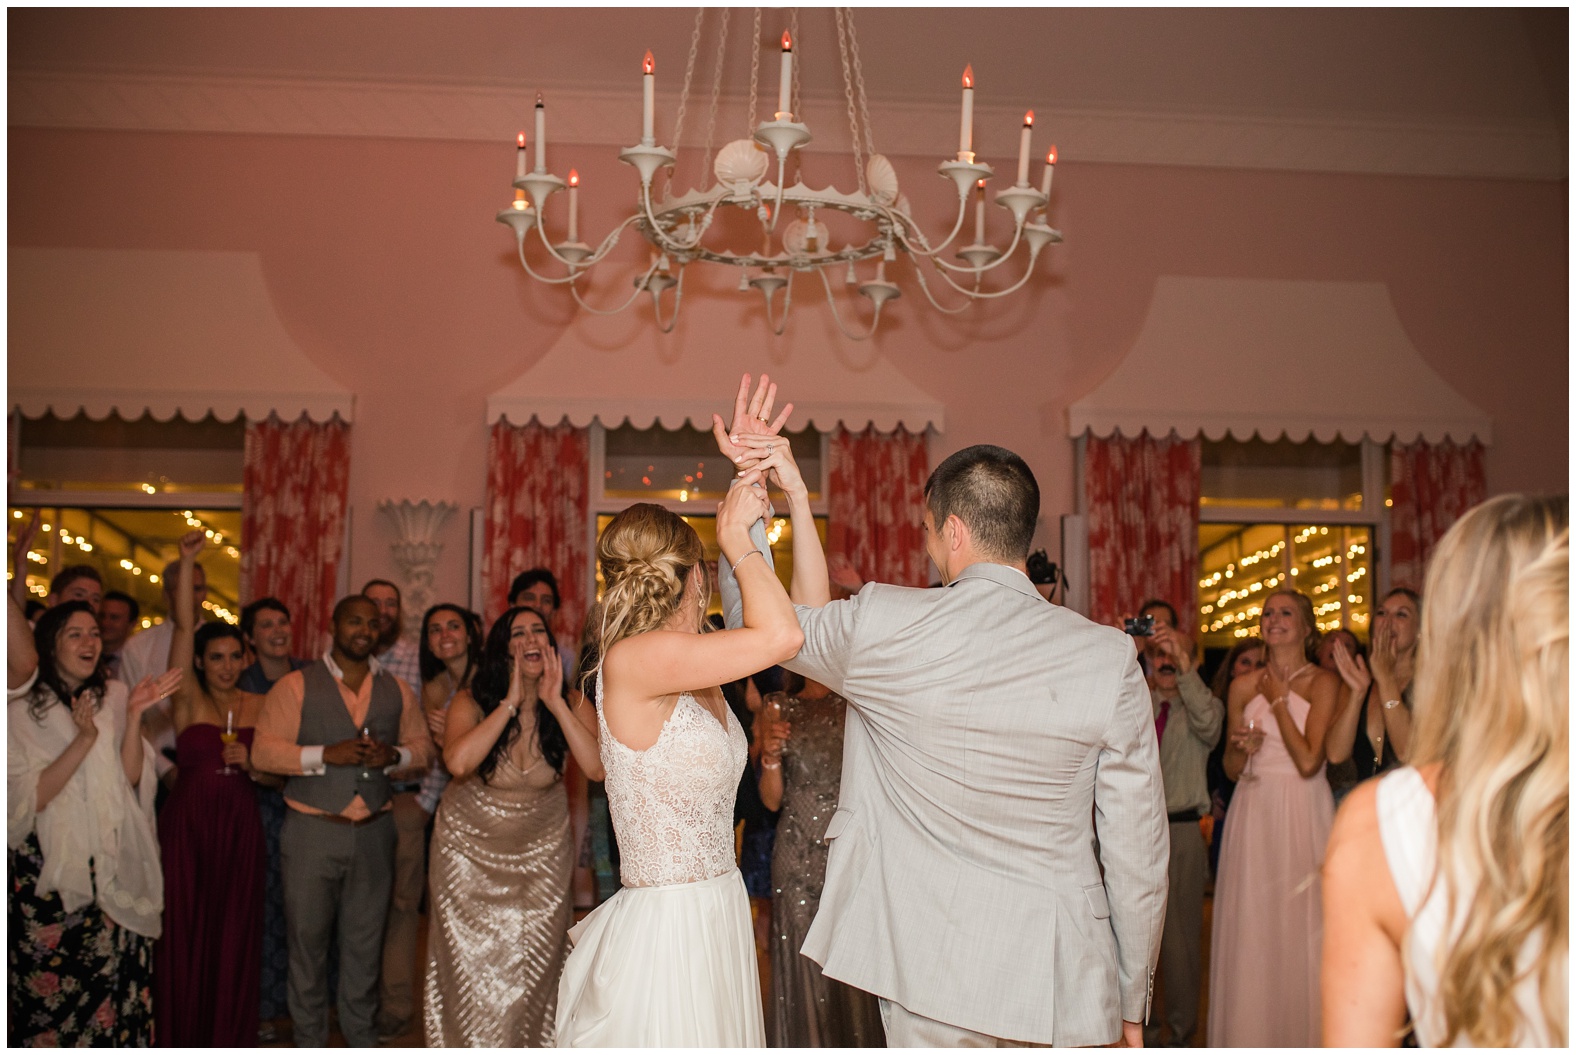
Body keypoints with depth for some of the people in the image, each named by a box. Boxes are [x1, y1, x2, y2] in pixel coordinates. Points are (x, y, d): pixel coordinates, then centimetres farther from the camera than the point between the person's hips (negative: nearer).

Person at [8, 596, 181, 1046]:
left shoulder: (114, 696, 8)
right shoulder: (21, 709, -2)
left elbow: (131, 776, 1)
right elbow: (29, 799, -10)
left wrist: (134, 715, -11)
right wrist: (83, 739, -19)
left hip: (112, 867, 3)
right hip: (49, 870, -2)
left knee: (116, 983, -2)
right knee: (50, 990, -1)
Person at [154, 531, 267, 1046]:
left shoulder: (259, 707, 8)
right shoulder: (189, 699, 0)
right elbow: (183, 627, -11)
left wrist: (252, 764, -8)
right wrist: (186, 562, -19)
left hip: (239, 827, 2)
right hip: (187, 822, -2)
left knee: (233, 935, 5)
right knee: (184, 931, 2)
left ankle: (229, 1036, 17)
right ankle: (183, 1036, 15)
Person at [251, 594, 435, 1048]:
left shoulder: (396, 690, 11)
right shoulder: (295, 686, -1)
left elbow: (423, 745, 14)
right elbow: (264, 751, -8)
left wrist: (395, 754, -8)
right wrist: (326, 754, -19)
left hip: (374, 833, 3)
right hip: (312, 832, -3)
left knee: (365, 940, 11)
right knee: (308, 938, 3)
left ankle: (361, 1035, 26)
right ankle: (309, 1039, 18)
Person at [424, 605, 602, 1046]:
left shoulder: (571, 706, -9)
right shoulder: (472, 702, -13)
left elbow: (598, 768, -26)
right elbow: (458, 761, -34)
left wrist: (556, 703, -28)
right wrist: (510, 703, -29)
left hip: (542, 848, 1)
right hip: (471, 844, -1)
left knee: (536, 967, 2)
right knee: (474, 964, 2)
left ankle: (533, 1043, 20)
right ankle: (471, 1045, 20)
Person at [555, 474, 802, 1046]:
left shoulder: (698, 675, 7)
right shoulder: (630, 661, -18)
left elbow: (805, 614, 14)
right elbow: (781, 635, -25)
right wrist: (735, 537, -12)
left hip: (719, 913, 9)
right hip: (665, 929, -9)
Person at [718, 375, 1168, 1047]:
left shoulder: (885, 626, -11)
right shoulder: (1110, 659, -7)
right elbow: (1135, 848, -2)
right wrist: (1132, 1004, 10)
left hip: (932, 978, -1)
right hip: (1063, 989, 1)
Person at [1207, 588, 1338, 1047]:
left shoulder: (1322, 682, -1)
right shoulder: (1243, 687, 11)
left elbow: (1308, 761, -12)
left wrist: (1278, 701, -6)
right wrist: (1243, 747, -7)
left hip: (1302, 818, -3)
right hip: (1253, 815, 3)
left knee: (1301, 929, -4)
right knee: (1250, 931, 2)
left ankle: (1304, 1037, 8)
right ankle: (1252, 1037, 11)